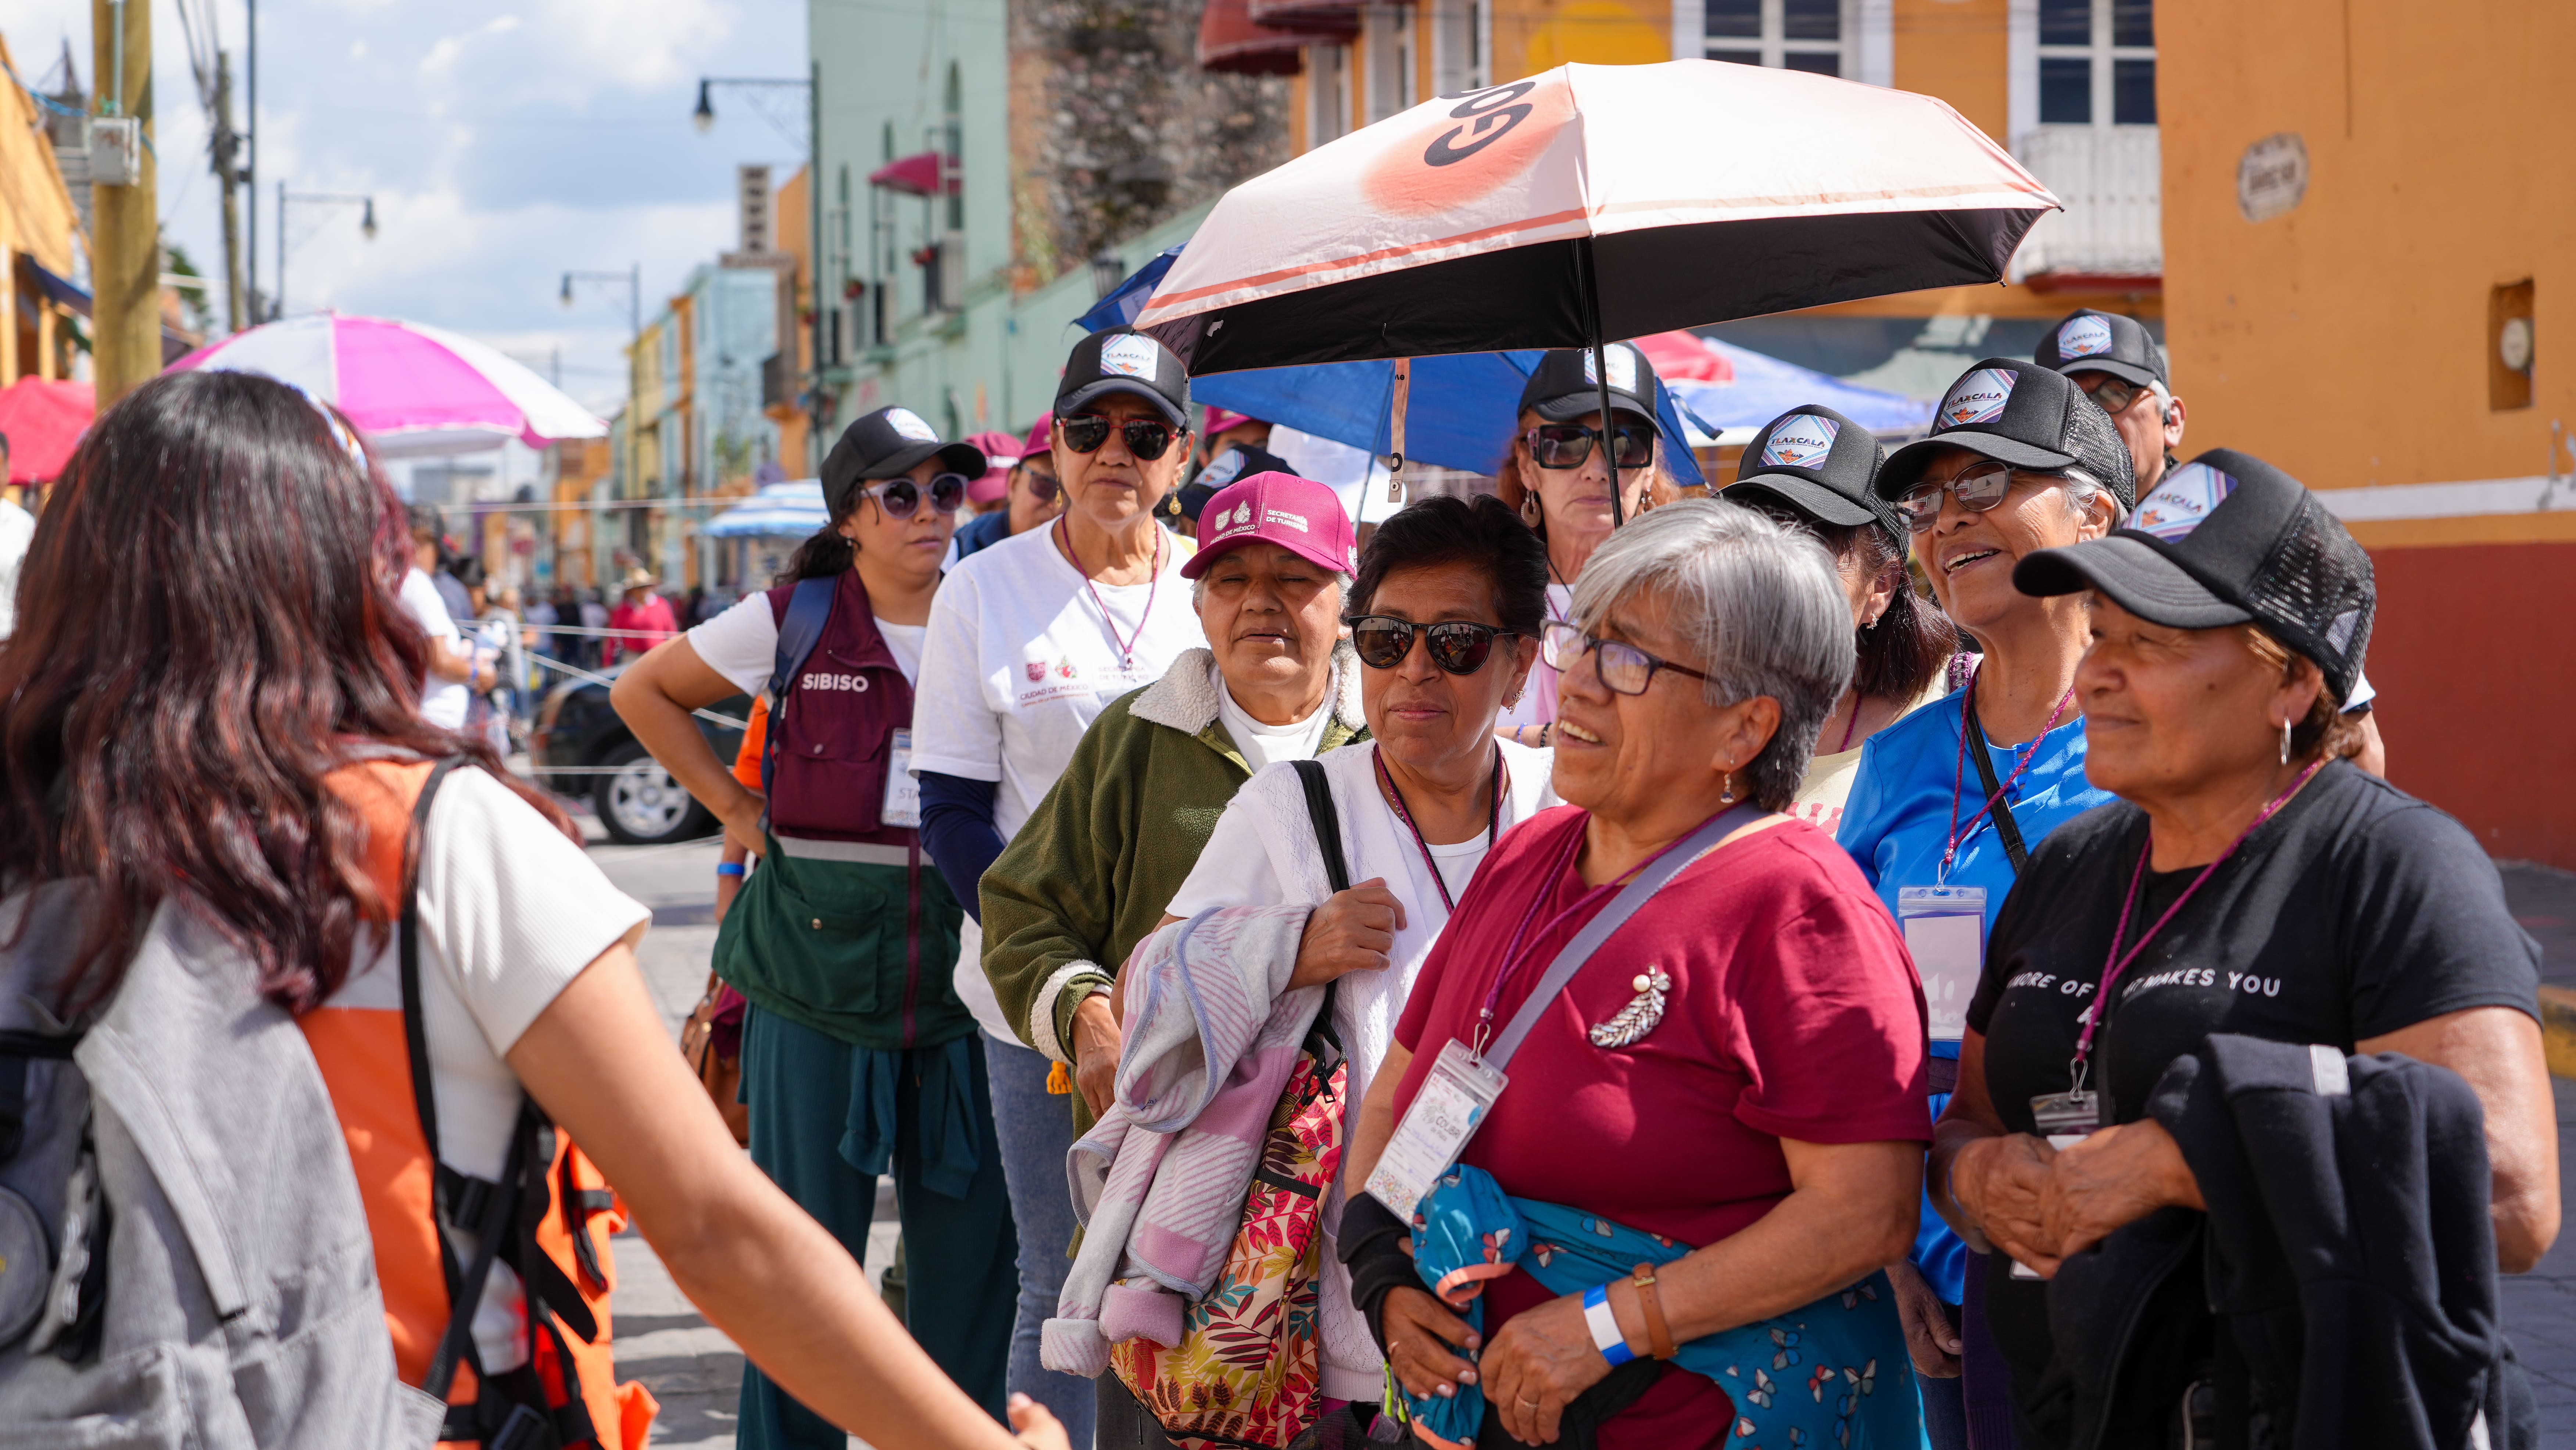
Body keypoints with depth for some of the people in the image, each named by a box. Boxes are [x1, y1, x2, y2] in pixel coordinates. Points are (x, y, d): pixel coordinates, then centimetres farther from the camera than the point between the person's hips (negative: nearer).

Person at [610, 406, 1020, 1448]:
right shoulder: (791, 621, 0)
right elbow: (643, 691, 13)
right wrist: (733, 804, 6)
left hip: (962, 967, 2)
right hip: (818, 960, -1)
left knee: (971, 1226, 5)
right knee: (808, 1222, 5)